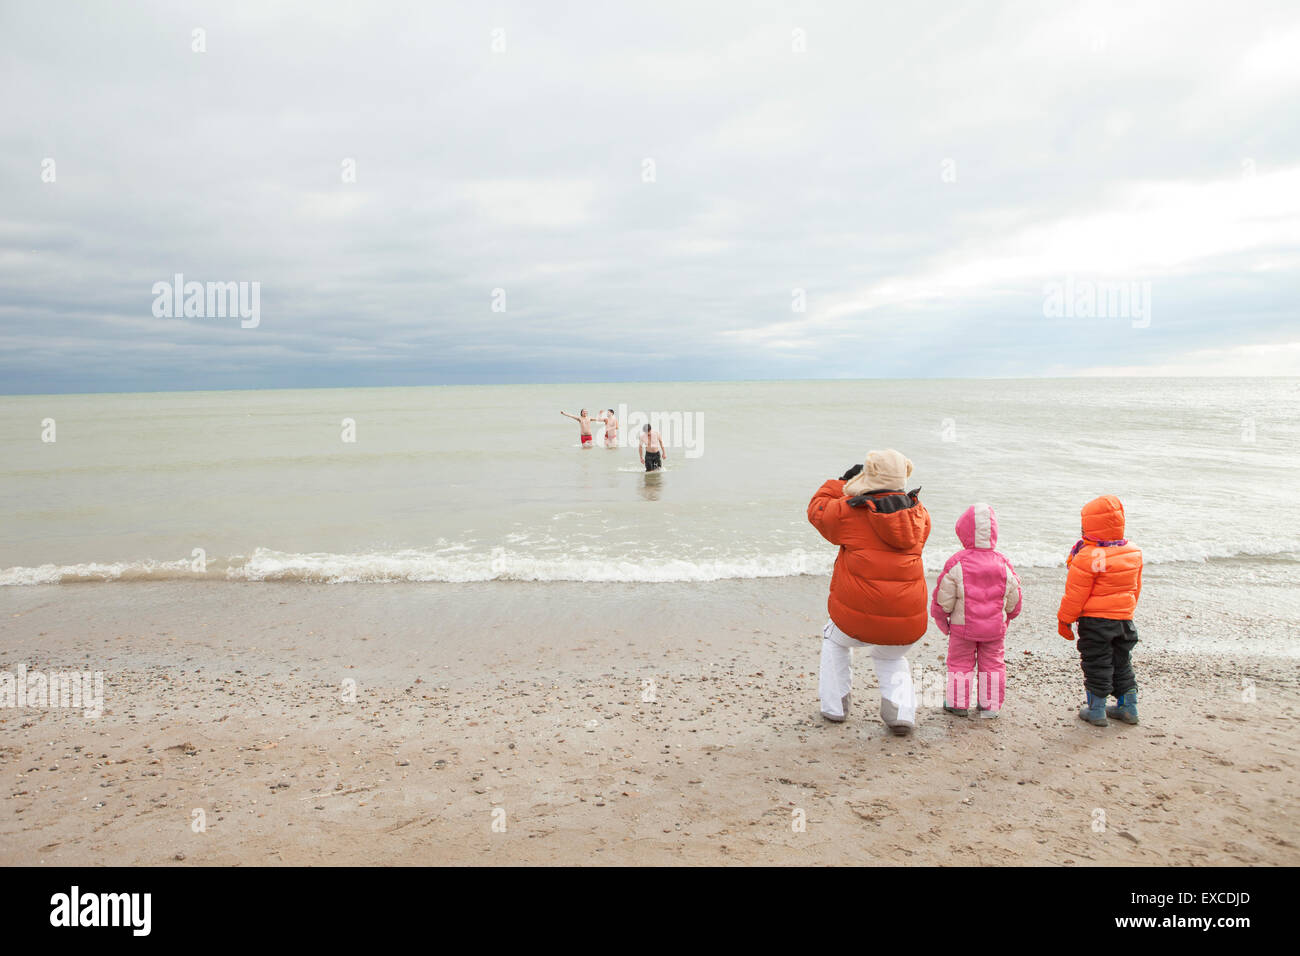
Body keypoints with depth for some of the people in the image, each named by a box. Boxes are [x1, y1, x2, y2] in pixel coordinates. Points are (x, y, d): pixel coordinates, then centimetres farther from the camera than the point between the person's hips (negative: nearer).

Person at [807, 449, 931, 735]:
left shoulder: (850, 512, -11)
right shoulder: (919, 515, -1)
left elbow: (817, 510, 8)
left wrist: (842, 481, 18)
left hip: (857, 617, -3)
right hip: (905, 623, 3)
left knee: (835, 641, 32)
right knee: (891, 659, 33)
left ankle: (835, 704, 31)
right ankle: (900, 709, 11)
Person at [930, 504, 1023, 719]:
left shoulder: (956, 563, -15)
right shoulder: (1003, 563, -5)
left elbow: (943, 599, -10)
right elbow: (1014, 599, 4)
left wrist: (941, 620, 6)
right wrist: (1006, 618, 22)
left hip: (963, 627, -2)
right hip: (995, 627, 3)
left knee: (960, 663, 10)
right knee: (992, 664, 14)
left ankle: (958, 703, 16)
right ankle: (991, 705, 21)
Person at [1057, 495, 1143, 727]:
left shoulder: (1088, 557, -22)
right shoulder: (1134, 553, 1)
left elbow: (1075, 594, -16)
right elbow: (1136, 587, 14)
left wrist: (1064, 620, -6)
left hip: (1095, 620, -7)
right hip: (1124, 618, 7)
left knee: (1097, 665, 5)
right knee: (1122, 664, 19)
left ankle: (1096, 710, 13)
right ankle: (1129, 708, 28)